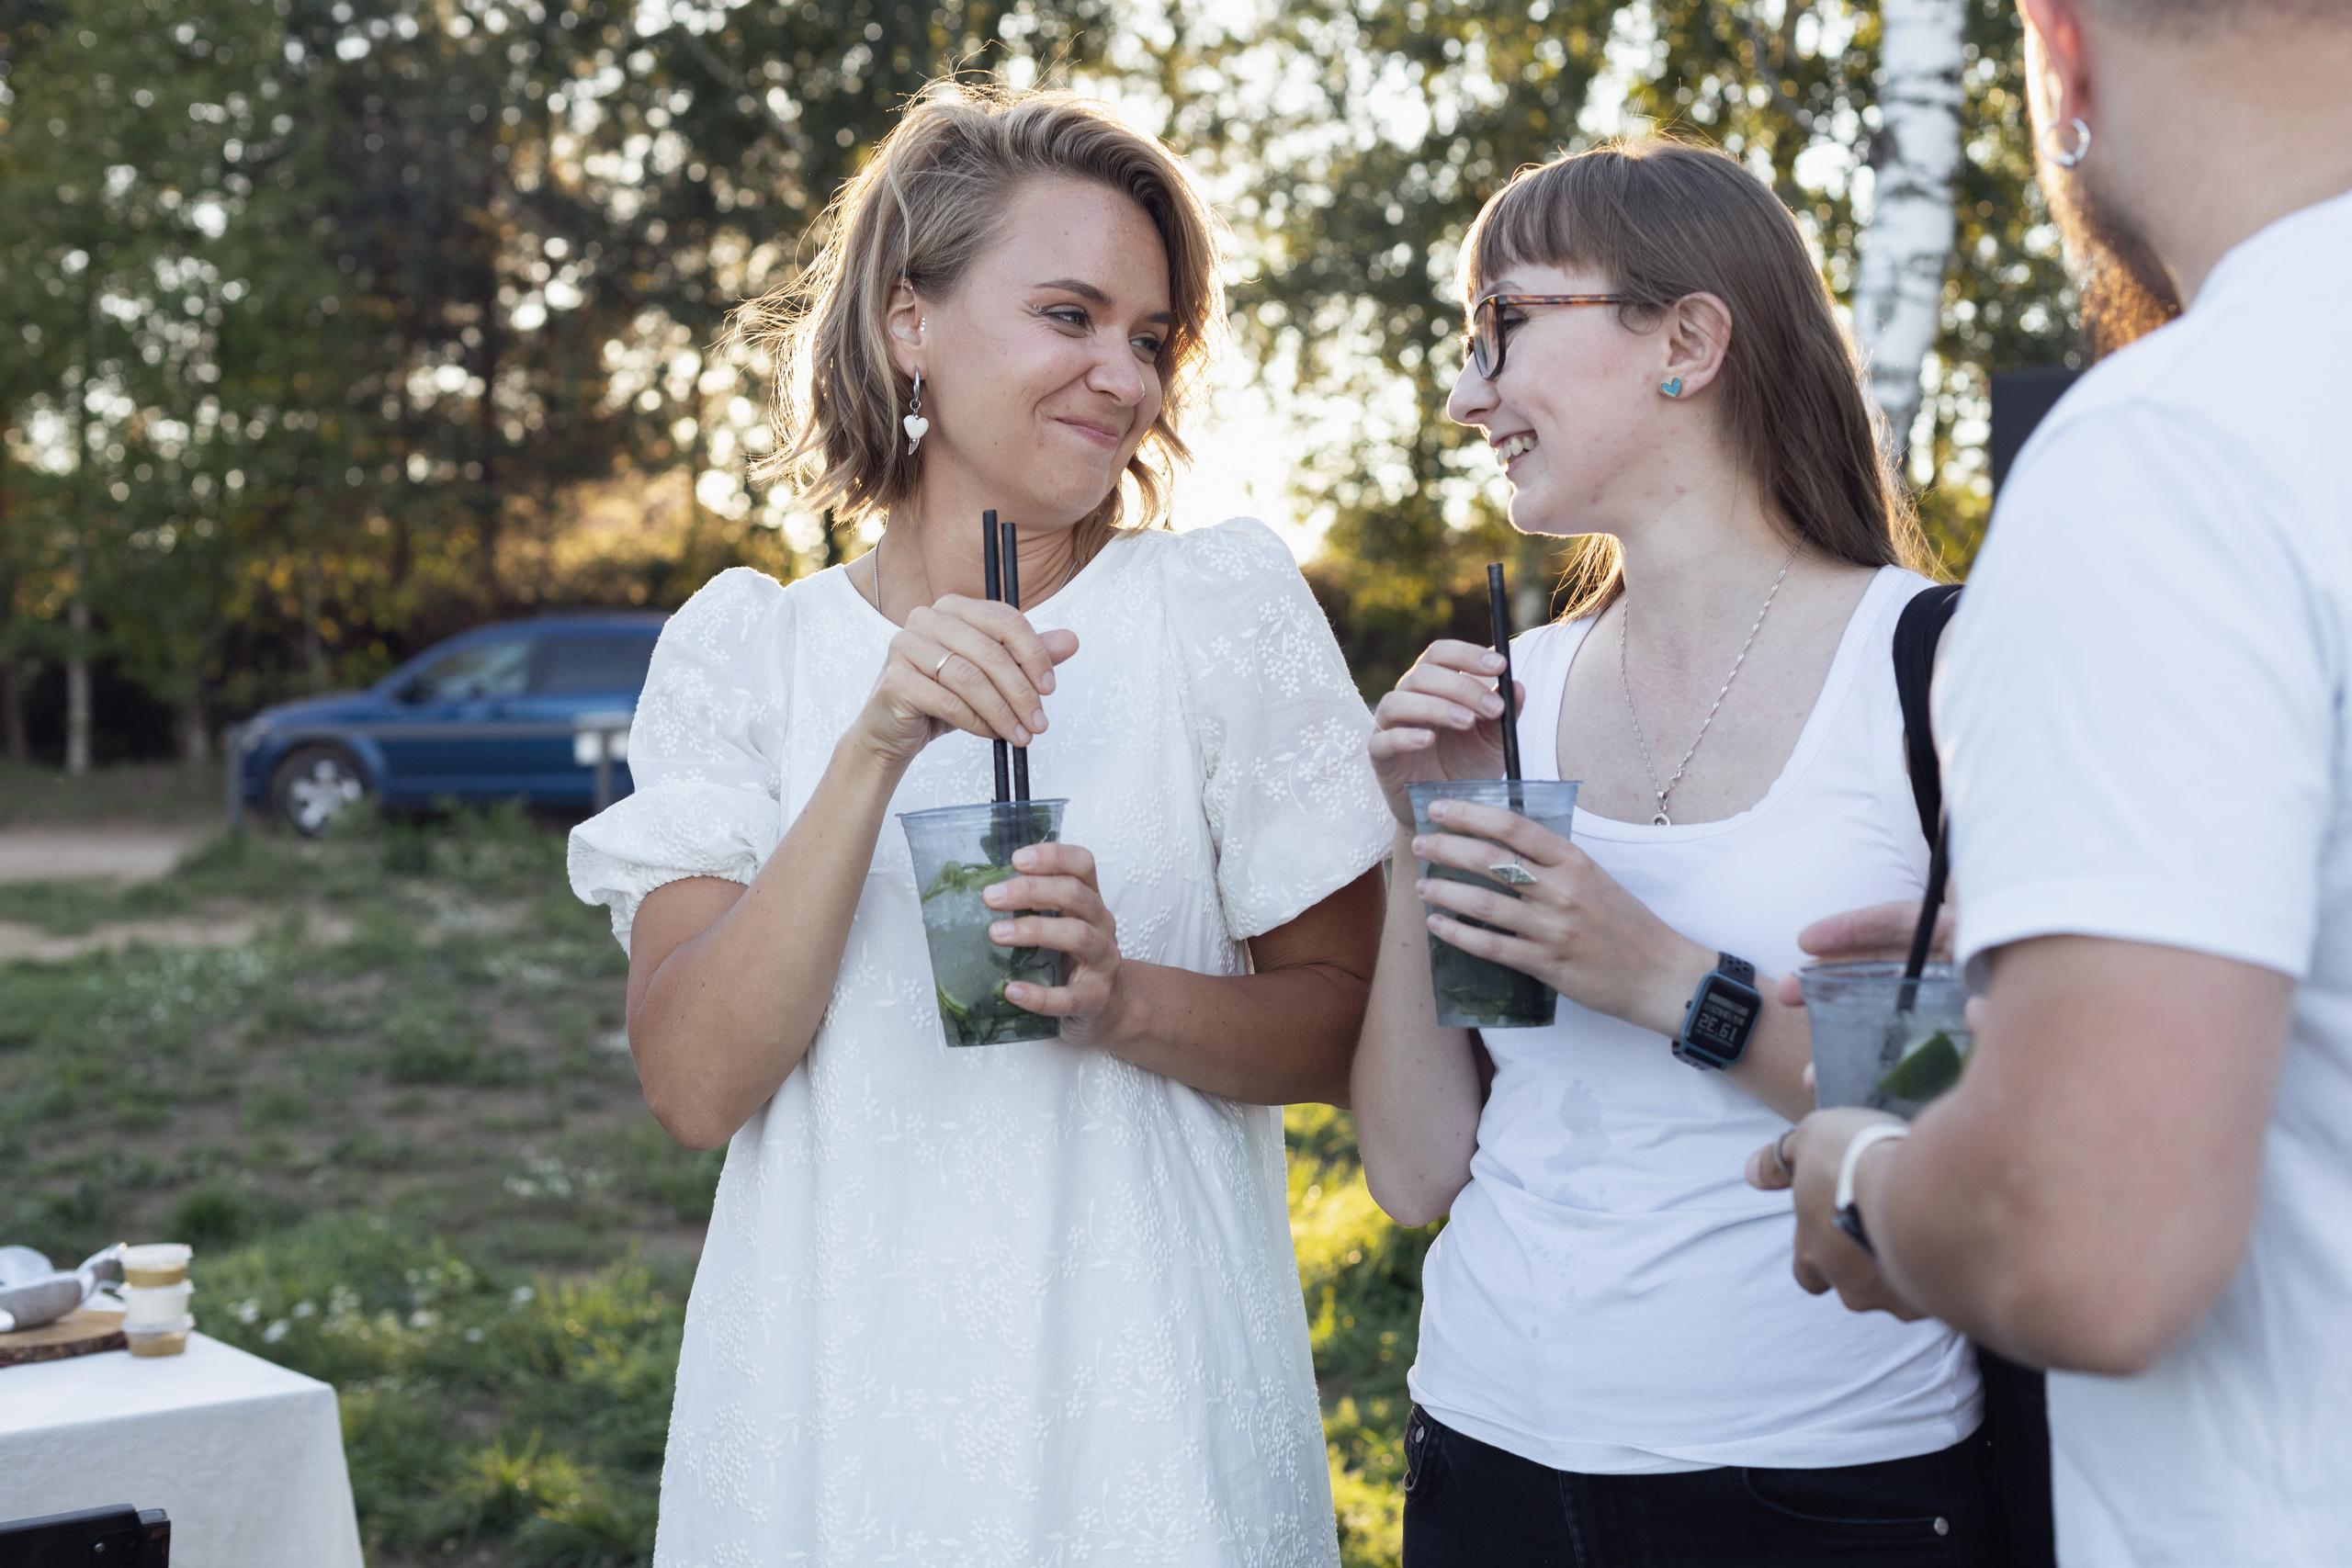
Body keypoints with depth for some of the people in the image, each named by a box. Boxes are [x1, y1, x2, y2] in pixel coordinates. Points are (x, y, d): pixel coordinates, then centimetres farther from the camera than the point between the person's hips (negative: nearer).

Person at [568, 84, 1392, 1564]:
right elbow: (695, 1083, -11)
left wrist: (1124, 998, -20)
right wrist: (873, 751, -20)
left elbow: (1347, 1017, -1)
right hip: (828, 1418, 1)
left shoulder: (1225, 603, -4)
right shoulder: (742, 648, -1)